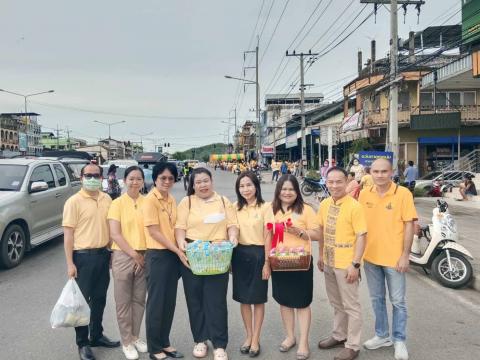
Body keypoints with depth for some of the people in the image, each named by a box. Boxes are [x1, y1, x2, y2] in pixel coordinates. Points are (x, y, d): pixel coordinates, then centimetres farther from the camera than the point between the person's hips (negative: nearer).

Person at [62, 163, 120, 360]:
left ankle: (97, 335, 31)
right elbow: (68, 234, -11)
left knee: (99, 299, 16)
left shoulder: (107, 199, 7)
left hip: (103, 255, 5)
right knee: (82, 300, 5)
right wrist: (70, 263, -14)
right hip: (83, 256, -5)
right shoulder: (74, 201, -9)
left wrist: (111, 252, 12)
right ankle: (82, 343, 18)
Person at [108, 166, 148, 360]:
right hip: (123, 257, -3)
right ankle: (126, 341, 20)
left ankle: (135, 337, 29)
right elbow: (115, 234, -10)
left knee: (139, 300, 13)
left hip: (144, 257, 3)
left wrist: (143, 255, -4)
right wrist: (134, 254, -12)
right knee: (123, 302, 6)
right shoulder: (117, 203, -5)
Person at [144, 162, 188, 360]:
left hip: (173, 255, 7)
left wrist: (181, 250, 4)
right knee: (156, 303, 3)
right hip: (157, 256, -7)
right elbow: (154, 232, -16)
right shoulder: (150, 200, -12)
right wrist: (178, 251, -16)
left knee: (169, 302, 14)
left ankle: (164, 343, 29)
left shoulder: (172, 200, 10)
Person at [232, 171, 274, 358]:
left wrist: (267, 262, -10)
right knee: (243, 298, 12)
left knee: (258, 299, 7)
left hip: (258, 255, -4)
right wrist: (229, 258, 5)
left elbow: (268, 237, -8)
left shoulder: (265, 207, -7)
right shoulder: (235, 208, 5)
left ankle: (256, 339, 19)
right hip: (239, 255, 4)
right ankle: (249, 335, 29)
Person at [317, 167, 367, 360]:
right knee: (336, 303, 21)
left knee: (351, 306, 7)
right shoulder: (325, 204, 3)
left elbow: (361, 236, -17)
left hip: (346, 264, -6)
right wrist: (320, 255, 14)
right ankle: (339, 335, 38)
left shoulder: (354, 206, -17)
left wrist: (355, 264, -20)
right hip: (329, 262, 6)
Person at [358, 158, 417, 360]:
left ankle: (399, 340, 25)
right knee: (377, 299, 17)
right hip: (370, 256, 4)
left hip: (394, 257, -4)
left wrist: (405, 255, -13)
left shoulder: (403, 193, -10)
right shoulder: (364, 194, 1)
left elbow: (409, 225, -9)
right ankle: (382, 335, 33)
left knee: (398, 301, 9)